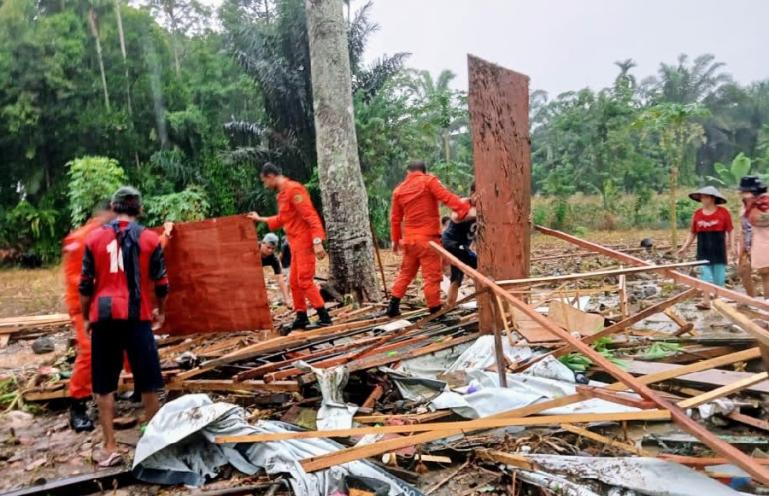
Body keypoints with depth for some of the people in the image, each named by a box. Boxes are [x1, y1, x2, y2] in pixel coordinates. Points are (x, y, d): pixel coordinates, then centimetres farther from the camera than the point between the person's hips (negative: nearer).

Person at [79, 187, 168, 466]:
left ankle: (110, 449, 10)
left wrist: (85, 317, 17)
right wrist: (161, 312, 20)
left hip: (103, 316, 2)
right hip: (137, 315, -1)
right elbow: (161, 283, 5)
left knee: (104, 386, 9)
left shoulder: (94, 238, 6)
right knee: (148, 382, 9)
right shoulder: (150, 239, 3)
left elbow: (86, 284, 6)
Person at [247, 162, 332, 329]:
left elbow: (310, 216, -21)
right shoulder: (282, 194, 15)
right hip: (296, 244, 10)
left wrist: (317, 241, -27)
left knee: (305, 281, -11)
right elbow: (282, 219, 27)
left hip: (305, 242, -10)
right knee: (295, 282, 11)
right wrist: (260, 219, 33)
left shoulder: (293, 189, -15)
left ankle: (324, 316, -5)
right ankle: (301, 317, 19)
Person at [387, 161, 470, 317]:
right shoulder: (428, 181, -2)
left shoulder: (399, 190, 12)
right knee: (432, 276, -2)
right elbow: (446, 197, -16)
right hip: (427, 238, -6)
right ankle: (435, 312, 0)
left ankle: (393, 306, 22)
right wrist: (465, 208, -21)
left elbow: (395, 218, 14)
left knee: (405, 273, 19)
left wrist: (395, 239, 22)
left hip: (409, 239, 6)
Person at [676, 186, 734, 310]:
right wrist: (685, 247, 3)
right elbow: (693, 233, 9)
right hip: (703, 250, 2)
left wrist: (732, 246, -7)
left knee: (719, 276, 6)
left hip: (719, 250, -2)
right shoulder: (697, 214, 2)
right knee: (705, 275, -1)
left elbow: (730, 231, 0)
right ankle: (706, 301, 0)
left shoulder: (723, 212, -5)